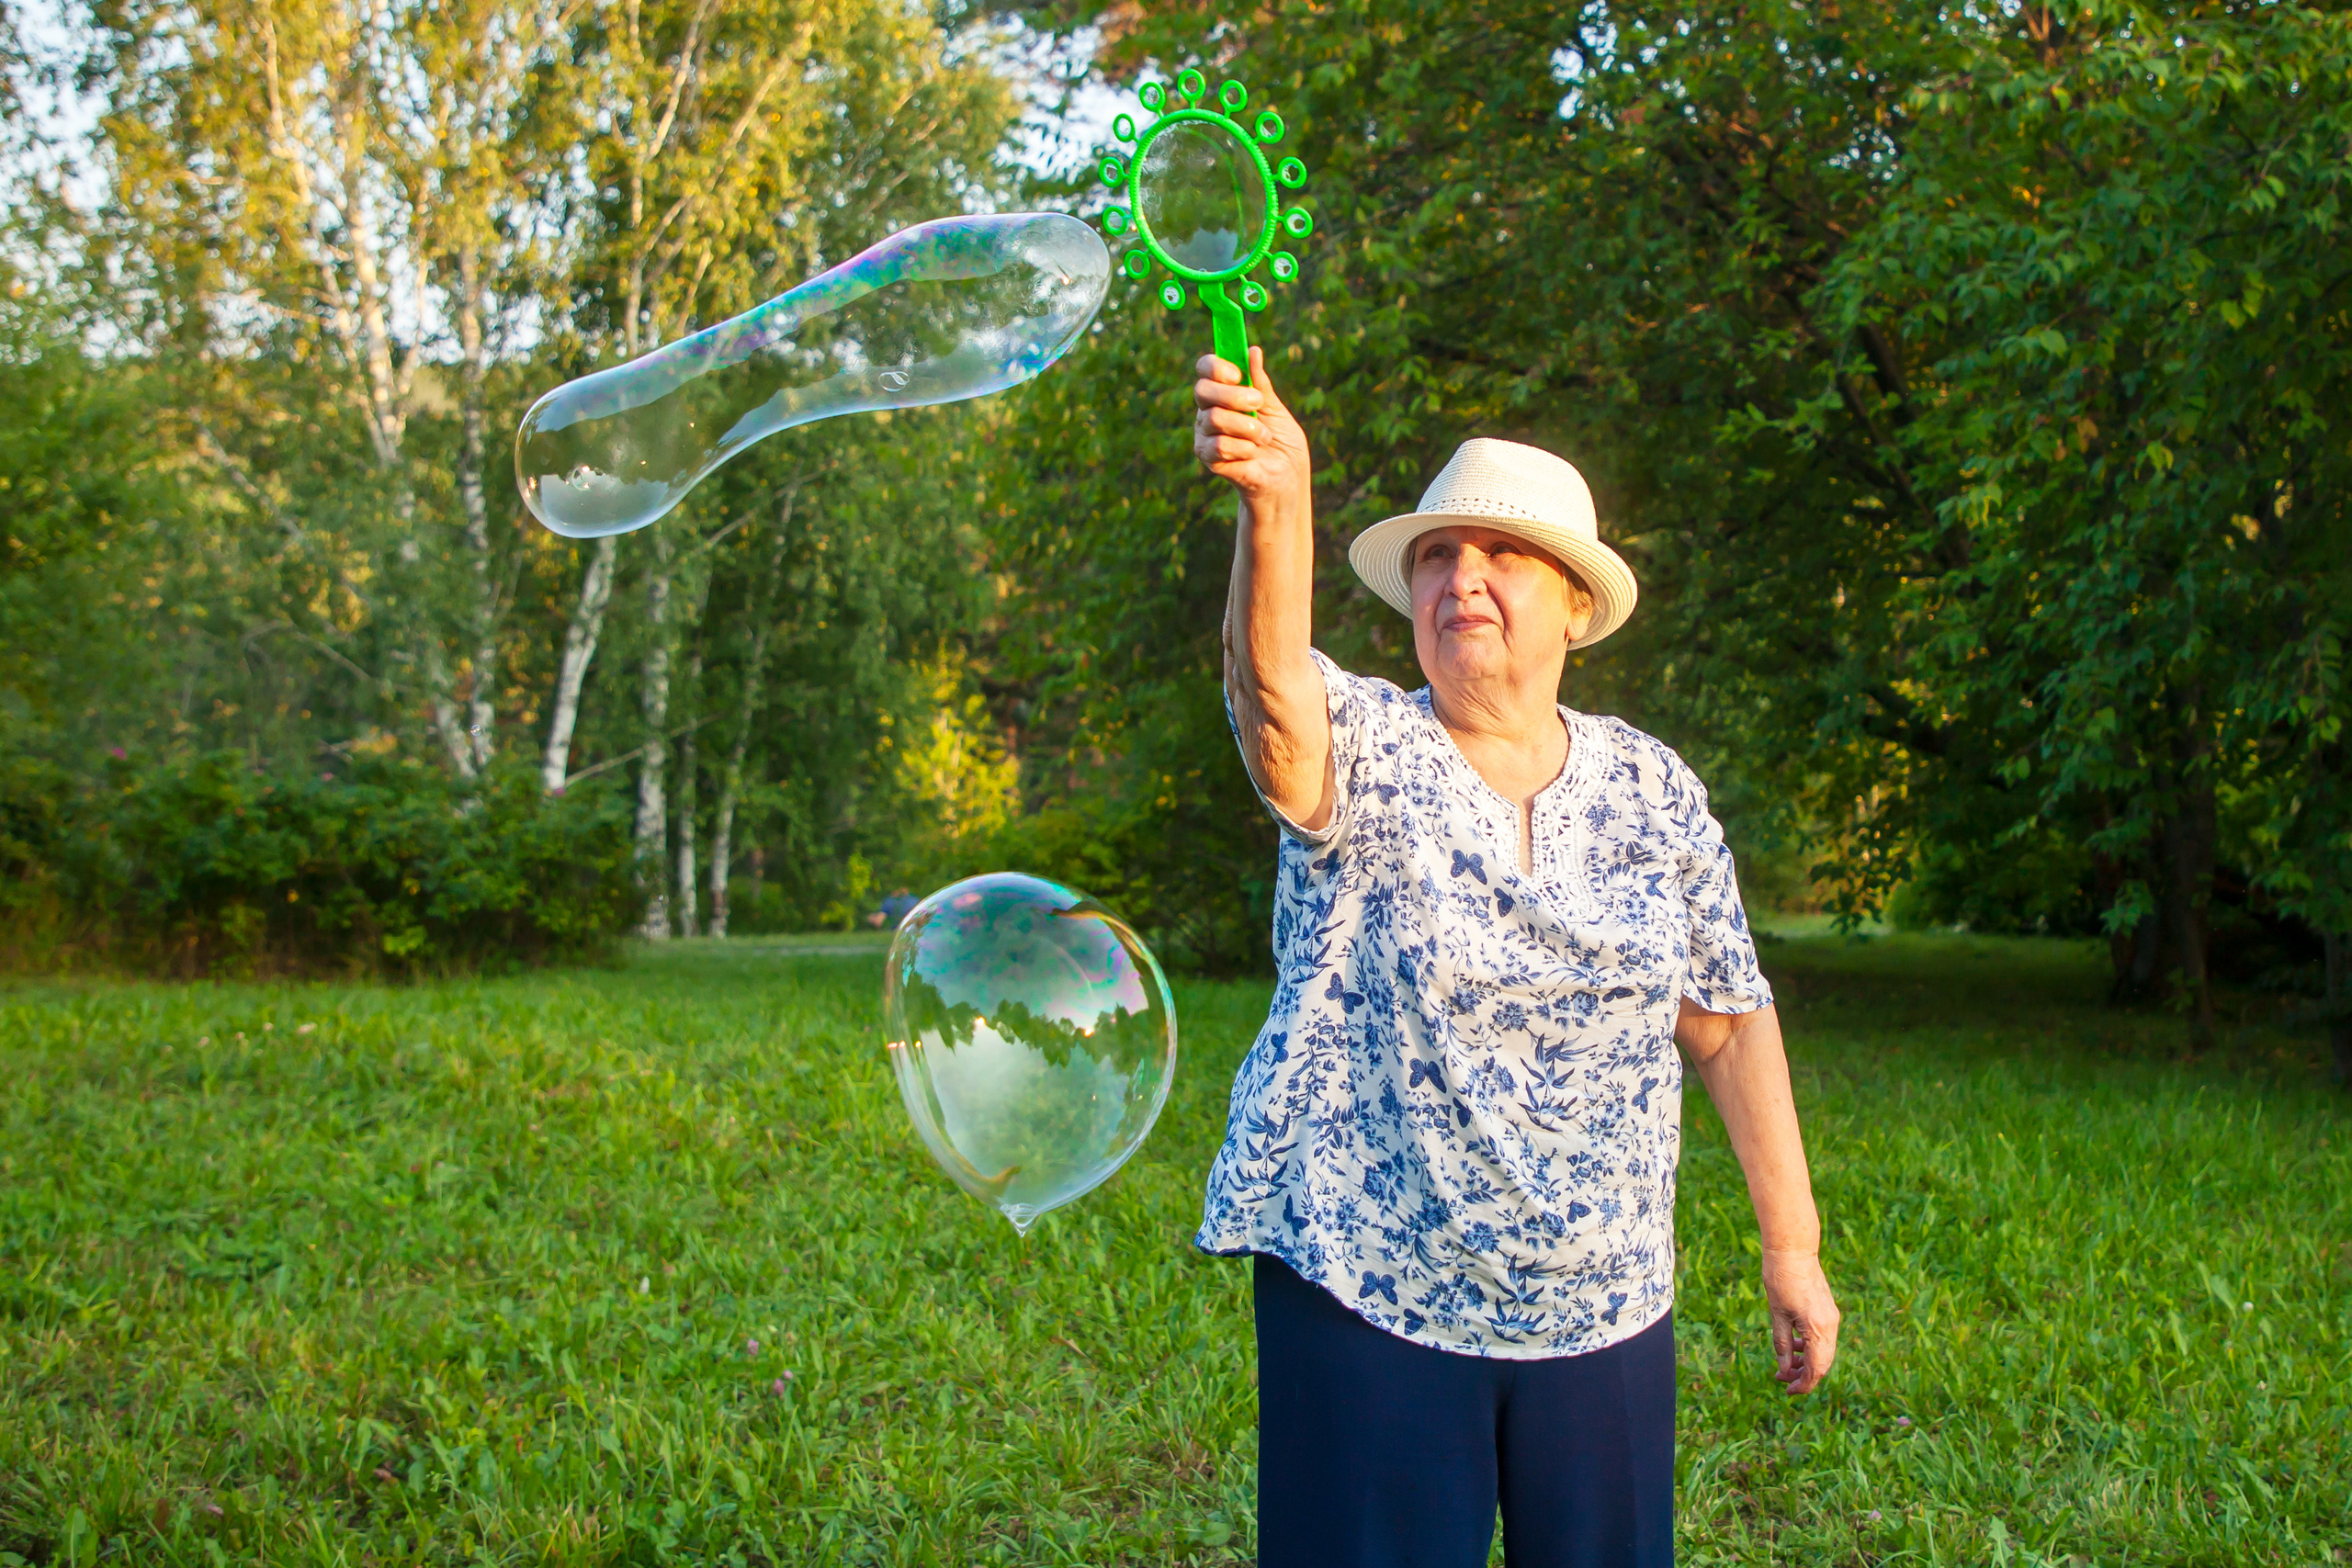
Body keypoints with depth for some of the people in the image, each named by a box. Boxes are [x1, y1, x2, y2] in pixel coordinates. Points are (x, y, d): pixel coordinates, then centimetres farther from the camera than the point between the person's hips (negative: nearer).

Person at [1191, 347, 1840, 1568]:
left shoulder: (1654, 791, 5)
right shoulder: (1362, 752, -5)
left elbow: (1730, 1028, 10)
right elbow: (1274, 689, -30)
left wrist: (1792, 1246, 8)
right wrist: (1274, 503, -49)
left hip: (1602, 1306, 3)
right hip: (1369, 1290, -3)